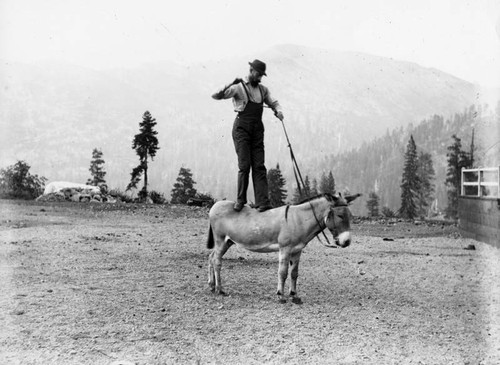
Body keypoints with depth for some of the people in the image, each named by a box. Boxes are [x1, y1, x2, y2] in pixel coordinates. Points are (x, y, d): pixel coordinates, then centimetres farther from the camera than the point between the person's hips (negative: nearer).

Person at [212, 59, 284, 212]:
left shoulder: (263, 89, 16)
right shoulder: (239, 88, 0)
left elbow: (273, 102, 27)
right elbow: (216, 96, -6)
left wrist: (278, 110, 4)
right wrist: (230, 85, -19)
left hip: (257, 131, 5)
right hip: (242, 129, -5)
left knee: (259, 166, -2)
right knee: (244, 165, -9)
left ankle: (262, 202, -5)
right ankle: (240, 199, 4)